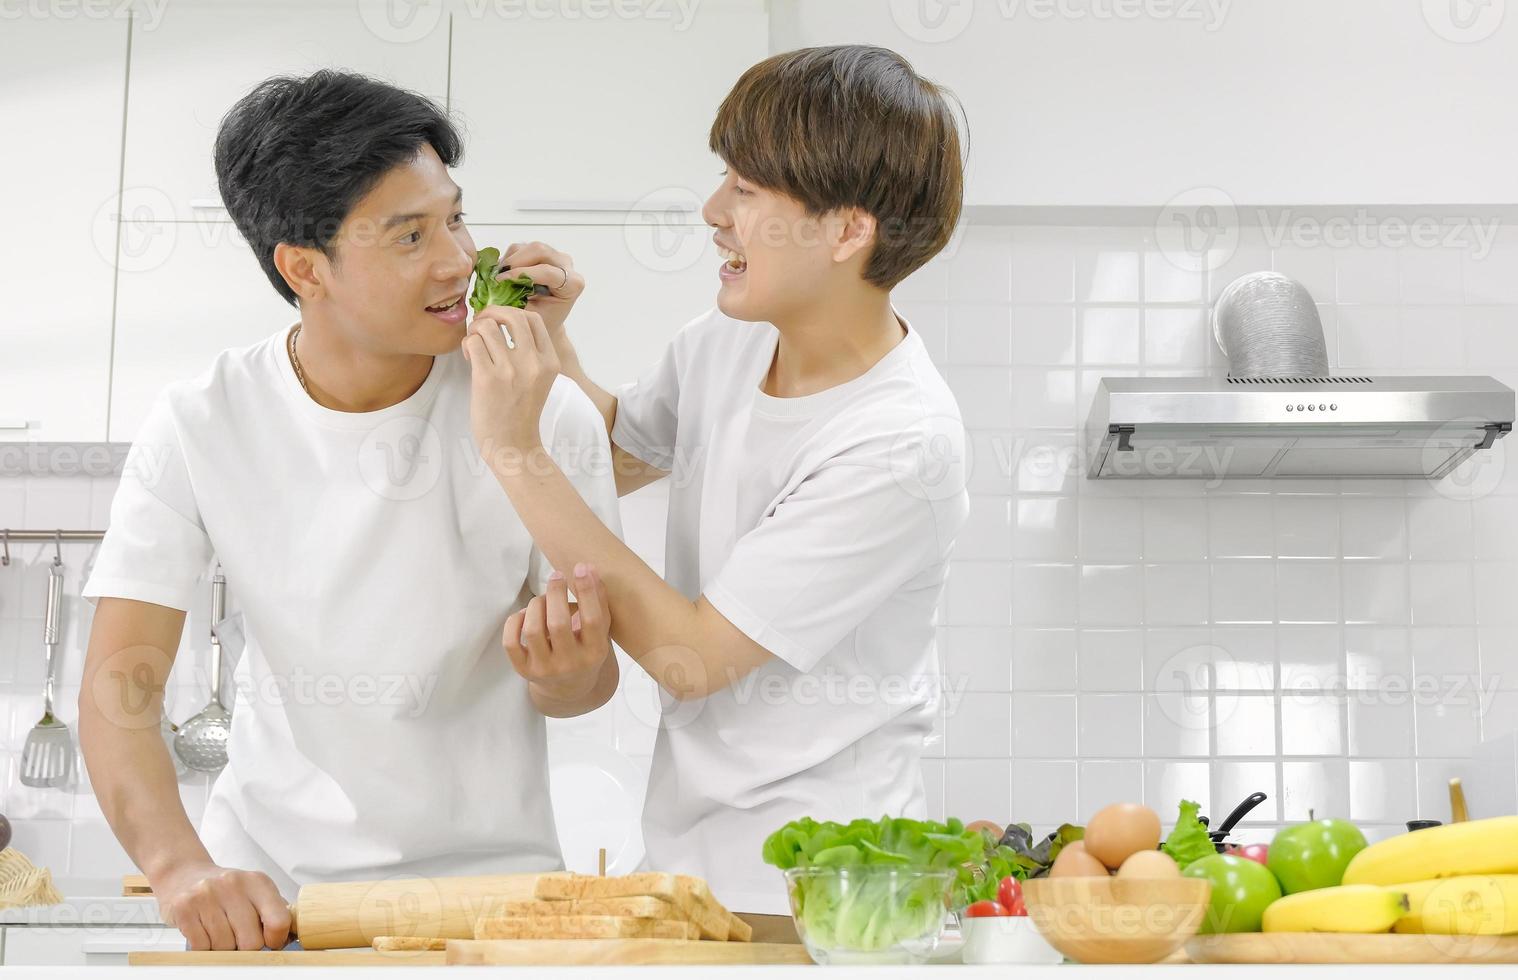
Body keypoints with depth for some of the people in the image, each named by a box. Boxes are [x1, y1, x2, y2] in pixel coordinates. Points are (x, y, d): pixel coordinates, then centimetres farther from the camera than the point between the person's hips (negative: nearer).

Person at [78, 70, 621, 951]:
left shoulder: (547, 416, -11)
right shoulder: (200, 429, -9)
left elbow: (592, 675, -3)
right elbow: (122, 685, -12)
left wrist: (563, 677, -26)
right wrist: (181, 865, -28)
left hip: (485, 868, 0)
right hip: (269, 881, 0)